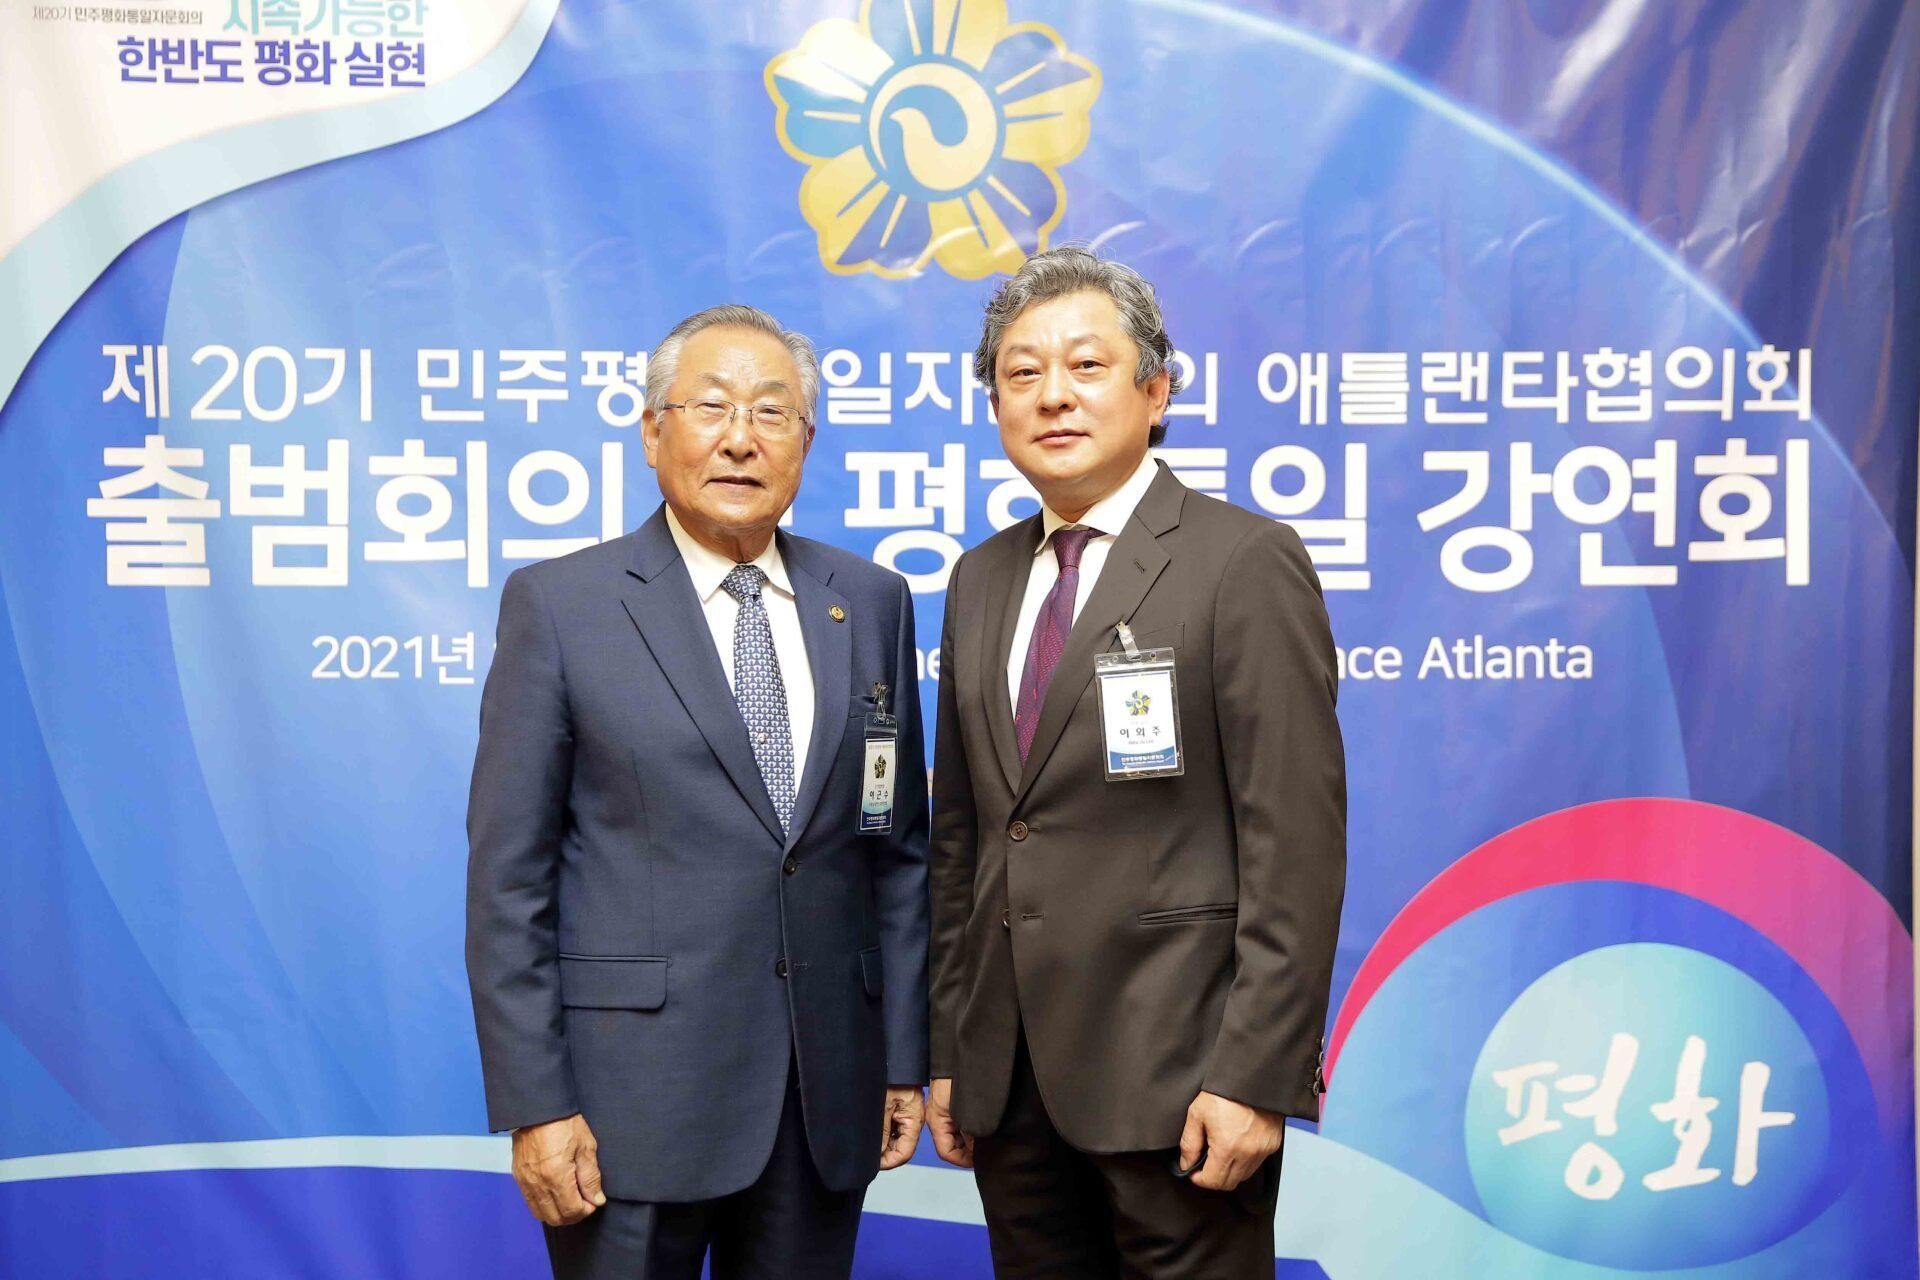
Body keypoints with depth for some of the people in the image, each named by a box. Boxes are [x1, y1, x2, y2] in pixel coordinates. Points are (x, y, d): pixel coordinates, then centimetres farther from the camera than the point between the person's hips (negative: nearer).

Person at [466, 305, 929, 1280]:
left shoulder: (871, 603, 6)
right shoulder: (560, 605, -4)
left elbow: (896, 845, 9)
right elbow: (508, 876, -5)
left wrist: (904, 1053, 7)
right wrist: (534, 1103, -9)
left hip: (829, 1089, 3)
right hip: (636, 1088, -3)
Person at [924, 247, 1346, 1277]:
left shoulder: (1244, 563, -8)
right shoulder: (979, 582, 12)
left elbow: (1295, 839, -12)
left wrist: (1256, 1076, -16)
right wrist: (949, 1050, 12)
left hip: (1176, 1070, -5)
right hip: (1012, 1073, 6)